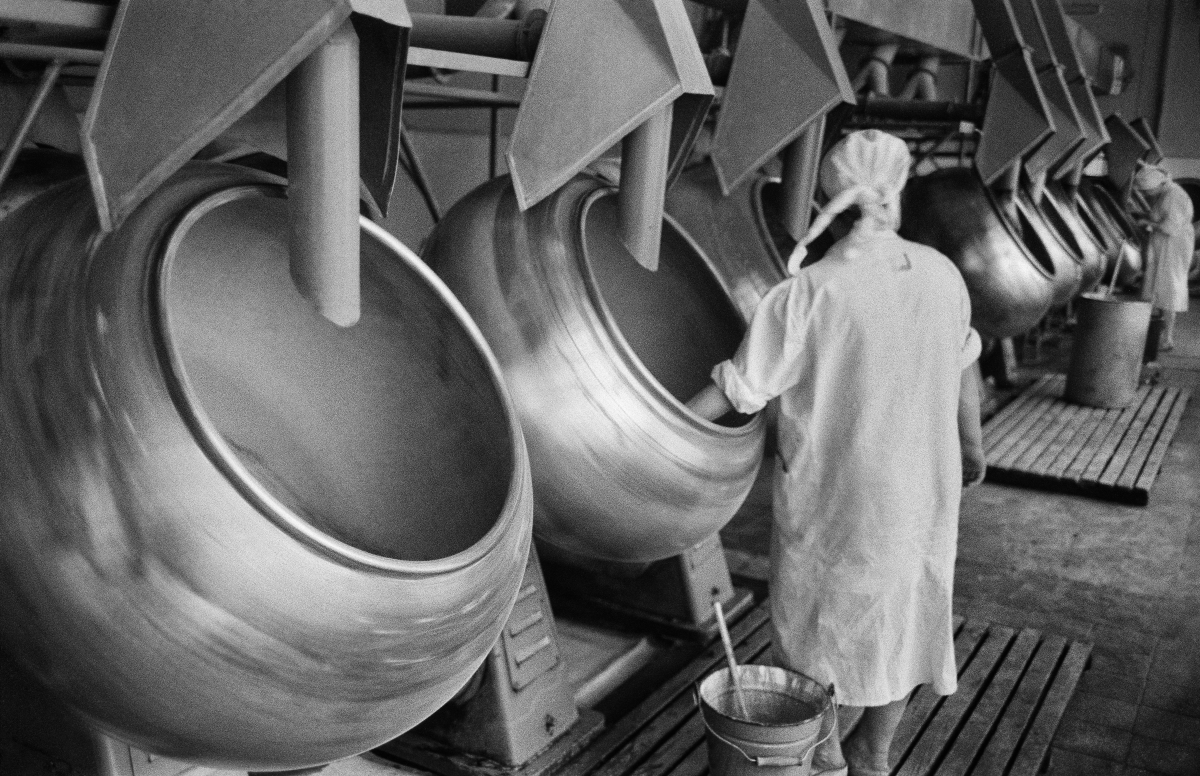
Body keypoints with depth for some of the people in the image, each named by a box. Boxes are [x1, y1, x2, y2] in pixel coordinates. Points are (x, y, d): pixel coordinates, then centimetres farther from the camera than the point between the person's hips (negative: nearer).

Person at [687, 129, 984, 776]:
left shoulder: (806, 294, -22)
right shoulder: (941, 274, -6)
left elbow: (735, 389, -18)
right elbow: (963, 368, 8)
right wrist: (970, 444, 24)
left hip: (835, 496, -5)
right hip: (922, 487, 5)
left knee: (826, 624, 16)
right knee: (902, 620, 20)